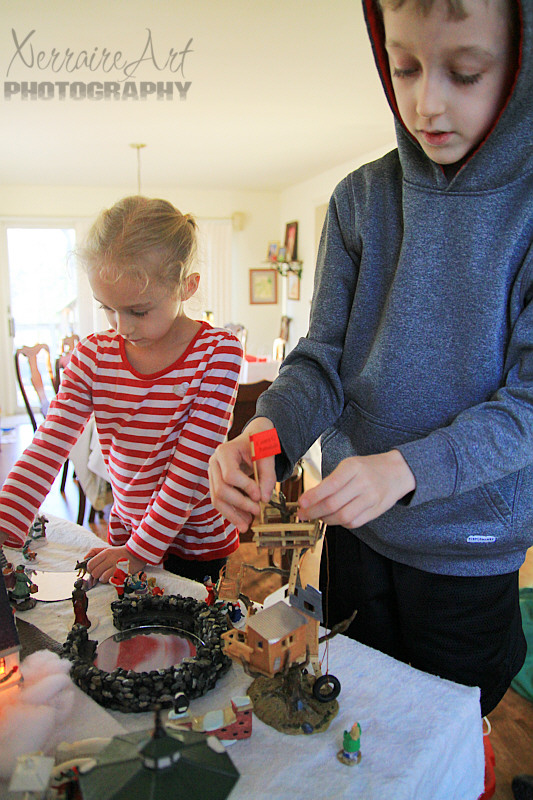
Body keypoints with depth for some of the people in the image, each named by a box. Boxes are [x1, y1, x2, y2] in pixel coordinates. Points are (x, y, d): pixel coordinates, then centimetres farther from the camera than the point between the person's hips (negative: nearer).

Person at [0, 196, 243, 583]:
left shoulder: (218, 352, -19)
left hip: (198, 545, -4)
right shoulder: (94, 355, -6)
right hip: (125, 535, 4)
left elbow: (193, 464, -21)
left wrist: (142, 549, -20)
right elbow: (47, 448, -12)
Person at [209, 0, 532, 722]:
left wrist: (407, 467, -32)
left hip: (470, 545, -2)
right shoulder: (361, 199, -5)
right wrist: (267, 431, -27)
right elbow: (325, 357, -7)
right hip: (353, 528, 3)